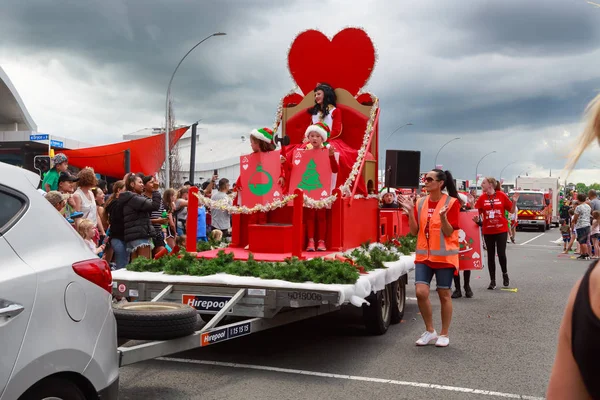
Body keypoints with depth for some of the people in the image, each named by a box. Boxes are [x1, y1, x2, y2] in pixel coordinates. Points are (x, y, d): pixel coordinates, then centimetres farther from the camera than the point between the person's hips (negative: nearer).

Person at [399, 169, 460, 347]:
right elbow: (414, 231, 3)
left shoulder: (451, 202, -7)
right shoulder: (421, 203, 5)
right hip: (423, 255, 4)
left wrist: (442, 216, -28)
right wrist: (410, 211, -8)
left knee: (444, 294, 6)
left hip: (444, 255, -4)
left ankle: (444, 334, 20)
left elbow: (449, 232, -12)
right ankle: (429, 331, 14)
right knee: (421, 292, -5)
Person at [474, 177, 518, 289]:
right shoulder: (482, 197, 0)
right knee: (490, 255, 7)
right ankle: (492, 281, 16)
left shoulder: (502, 195, -4)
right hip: (488, 231, 2)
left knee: (501, 254, -4)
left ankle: (505, 274, 25)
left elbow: (511, 210, 0)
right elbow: (477, 212, 1)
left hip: (501, 230, -2)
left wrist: (514, 201, -16)